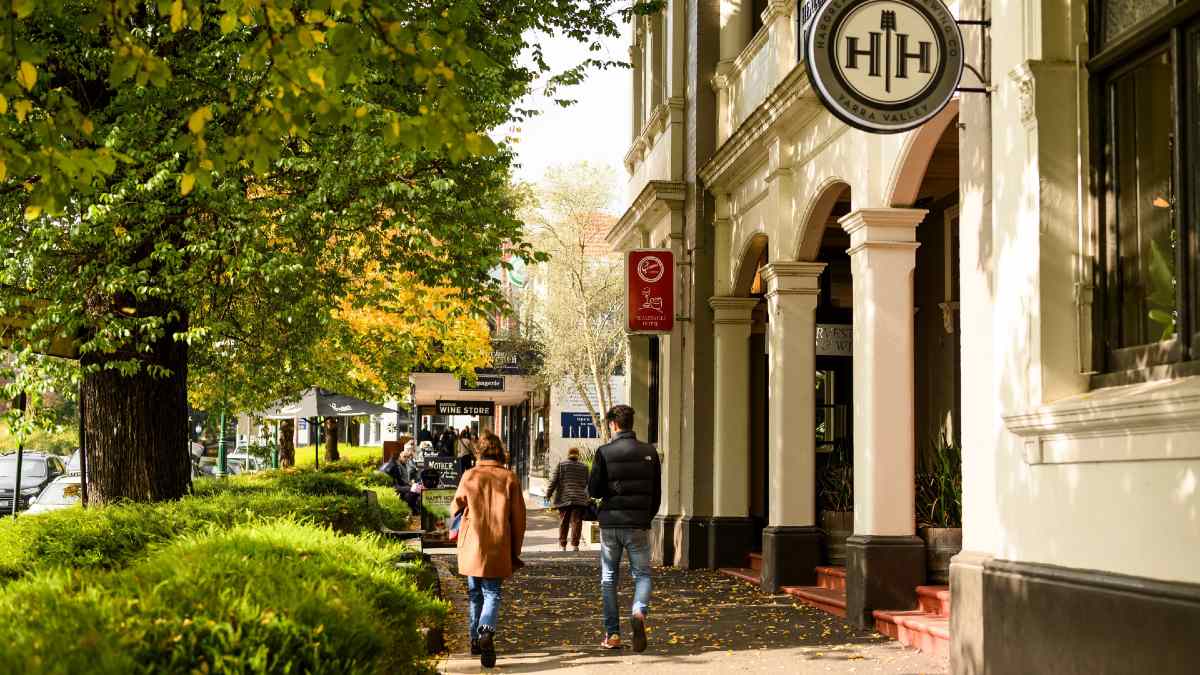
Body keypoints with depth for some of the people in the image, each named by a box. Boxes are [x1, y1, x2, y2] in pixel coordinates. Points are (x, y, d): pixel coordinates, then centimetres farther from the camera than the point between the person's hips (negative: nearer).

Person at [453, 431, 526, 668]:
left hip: (471, 547, 1)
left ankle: (475, 639, 23)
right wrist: (515, 551, 10)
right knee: (492, 593, 2)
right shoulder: (510, 478, -2)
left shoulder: (469, 476, -3)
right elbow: (519, 518, 1)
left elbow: (457, 509, 11)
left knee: (475, 594, 17)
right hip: (497, 550, -1)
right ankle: (487, 631, -24)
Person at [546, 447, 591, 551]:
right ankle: (575, 544, -3)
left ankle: (562, 545, 12)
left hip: (564, 498, 0)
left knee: (563, 522, 8)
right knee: (576, 521, 1)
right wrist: (587, 496, 26)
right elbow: (587, 483, 13)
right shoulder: (584, 467, 8)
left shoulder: (561, 464, 2)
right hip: (579, 498, 0)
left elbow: (554, 481, -1)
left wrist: (548, 494, 5)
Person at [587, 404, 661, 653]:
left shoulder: (605, 452, -6)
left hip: (610, 523, -1)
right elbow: (657, 493, 6)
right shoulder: (649, 453, 2)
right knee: (642, 573, 10)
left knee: (609, 579, 11)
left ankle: (612, 633, 11)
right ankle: (639, 612, -18)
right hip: (639, 524, 1)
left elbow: (593, 491, -5)